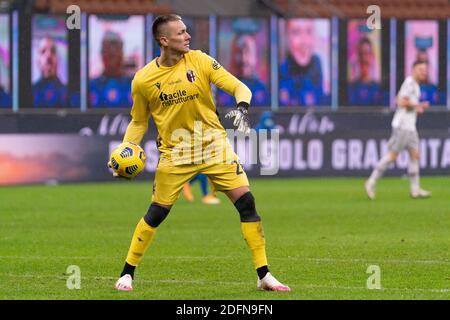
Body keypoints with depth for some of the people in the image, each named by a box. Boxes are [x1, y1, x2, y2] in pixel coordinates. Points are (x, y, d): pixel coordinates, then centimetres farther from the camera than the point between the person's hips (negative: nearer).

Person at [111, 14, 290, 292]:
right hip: (175, 153, -1)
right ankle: (127, 273, 17)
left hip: (214, 145, 1)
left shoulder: (199, 61, -6)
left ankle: (264, 275, -2)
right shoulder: (143, 81, -6)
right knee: (157, 213, -1)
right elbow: (139, 122, 9)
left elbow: (239, 87, -7)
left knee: (246, 202, -9)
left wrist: (242, 107, -28)